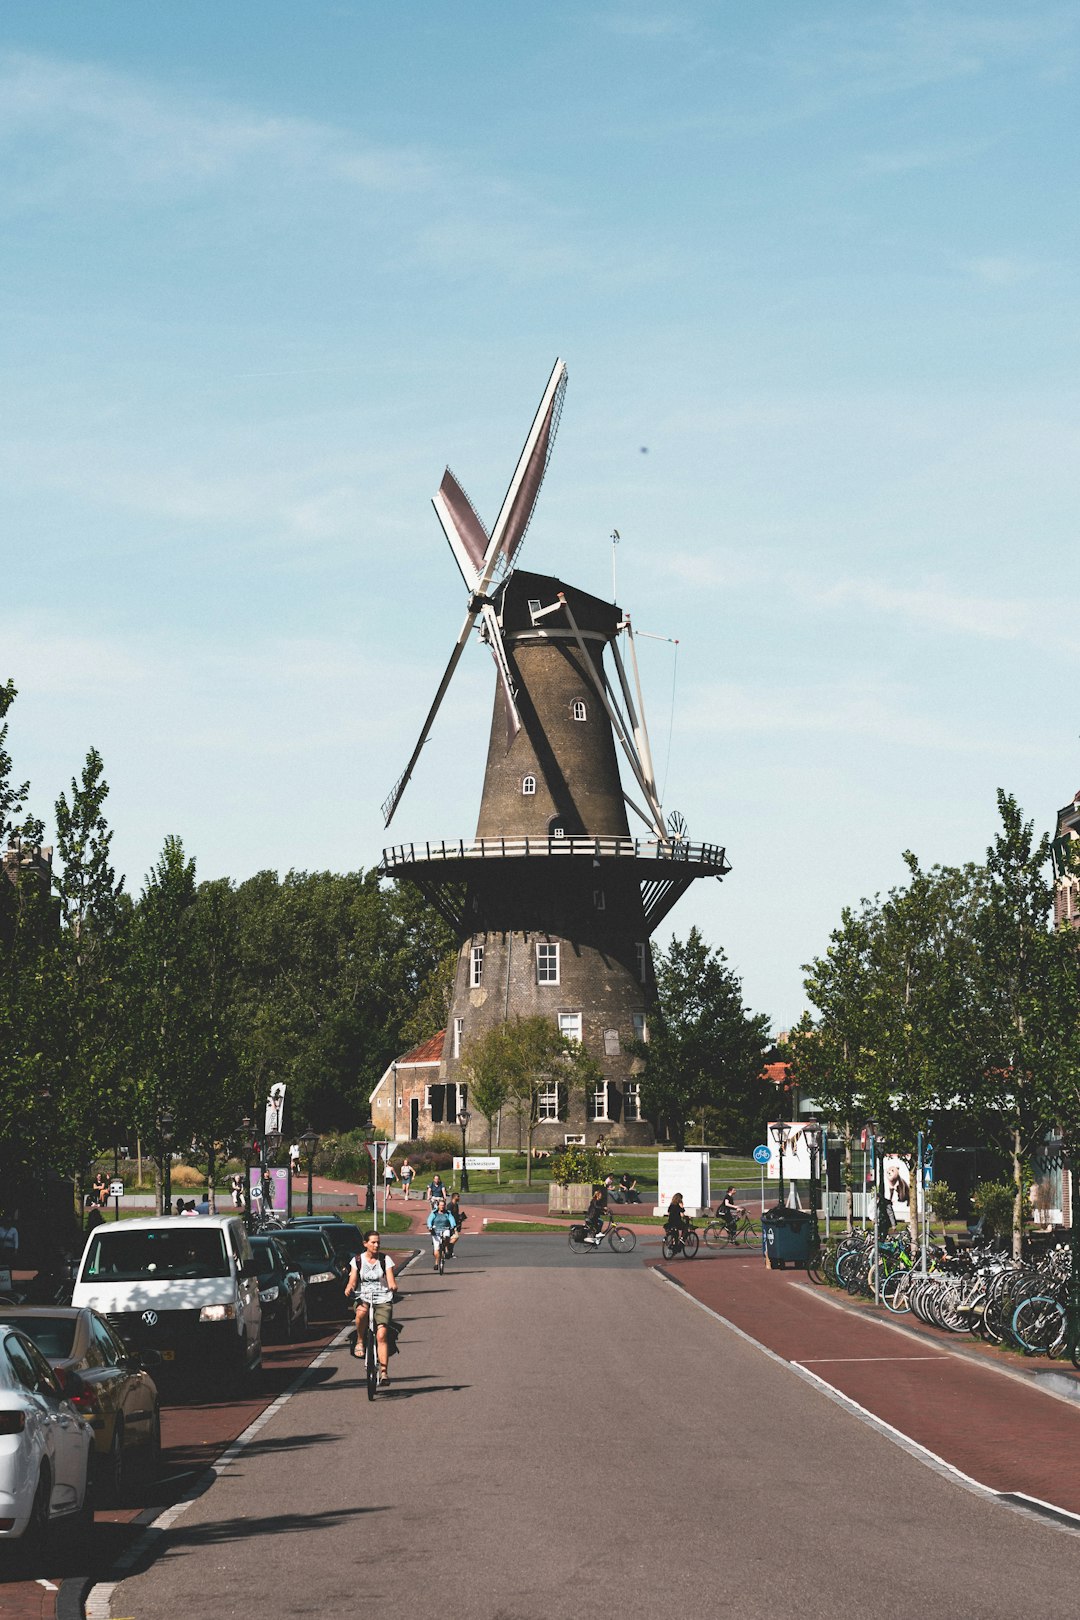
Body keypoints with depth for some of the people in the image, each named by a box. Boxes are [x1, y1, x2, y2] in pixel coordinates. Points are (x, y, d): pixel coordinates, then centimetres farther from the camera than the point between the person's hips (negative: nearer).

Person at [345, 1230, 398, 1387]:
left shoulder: (385, 1259, 5)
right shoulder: (357, 1260, 7)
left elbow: (391, 1280, -5)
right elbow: (352, 1280, -3)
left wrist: (393, 1286, -28)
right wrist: (349, 1289, -25)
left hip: (383, 1300, 0)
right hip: (363, 1298, 0)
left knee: (382, 1334, -17)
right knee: (362, 1311, -37)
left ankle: (383, 1370, -15)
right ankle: (360, 1342, -13)